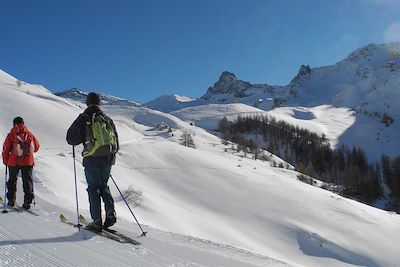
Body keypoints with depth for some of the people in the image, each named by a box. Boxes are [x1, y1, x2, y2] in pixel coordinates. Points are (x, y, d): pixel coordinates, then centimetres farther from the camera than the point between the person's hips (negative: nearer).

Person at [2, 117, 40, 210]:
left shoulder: (11, 135, -6)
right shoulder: (29, 134, -1)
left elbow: (5, 149, -3)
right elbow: (36, 147, 6)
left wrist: (5, 161, 11)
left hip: (14, 162, 0)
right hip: (28, 162, 1)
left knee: (12, 180, 18)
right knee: (27, 181, 7)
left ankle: (11, 200, 21)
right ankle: (27, 201, -2)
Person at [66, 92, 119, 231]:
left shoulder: (83, 118, -3)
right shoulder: (108, 119, 10)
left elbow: (71, 139, -4)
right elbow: (116, 142, 12)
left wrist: (83, 136, 16)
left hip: (92, 160, -4)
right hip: (108, 159, 4)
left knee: (93, 188, 6)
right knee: (103, 186, 20)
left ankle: (97, 221, 3)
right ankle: (110, 212, 1)